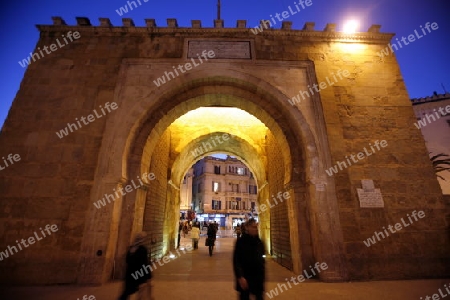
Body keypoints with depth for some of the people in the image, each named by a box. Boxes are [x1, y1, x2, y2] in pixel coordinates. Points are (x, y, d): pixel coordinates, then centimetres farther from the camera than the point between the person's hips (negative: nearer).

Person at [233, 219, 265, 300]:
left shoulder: (259, 242, 3)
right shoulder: (241, 242, -14)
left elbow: (261, 258, 13)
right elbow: (236, 261, -15)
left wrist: (263, 274, 11)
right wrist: (240, 277, -20)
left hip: (258, 277, 5)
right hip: (245, 278, -4)